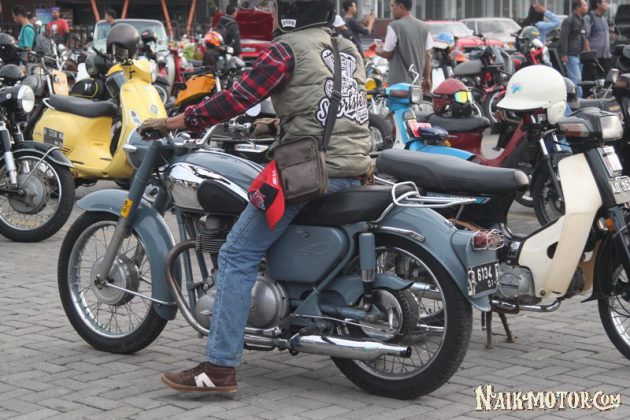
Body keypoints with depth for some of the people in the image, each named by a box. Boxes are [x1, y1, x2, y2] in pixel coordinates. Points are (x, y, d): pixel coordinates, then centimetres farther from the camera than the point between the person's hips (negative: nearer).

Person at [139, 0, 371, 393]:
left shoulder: (287, 50, -5)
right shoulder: (349, 49, 18)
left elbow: (238, 98, -11)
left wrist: (173, 122, -4)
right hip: (355, 170, 8)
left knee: (238, 256, -6)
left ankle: (220, 367, -11)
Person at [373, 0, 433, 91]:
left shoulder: (394, 26, -13)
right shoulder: (423, 27, 8)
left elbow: (387, 54, -9)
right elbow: (427, 55, 9)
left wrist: (378, 51, 13)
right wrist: (427, 78, 15)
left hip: (399, 82, -7)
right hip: (417, 82, 7)